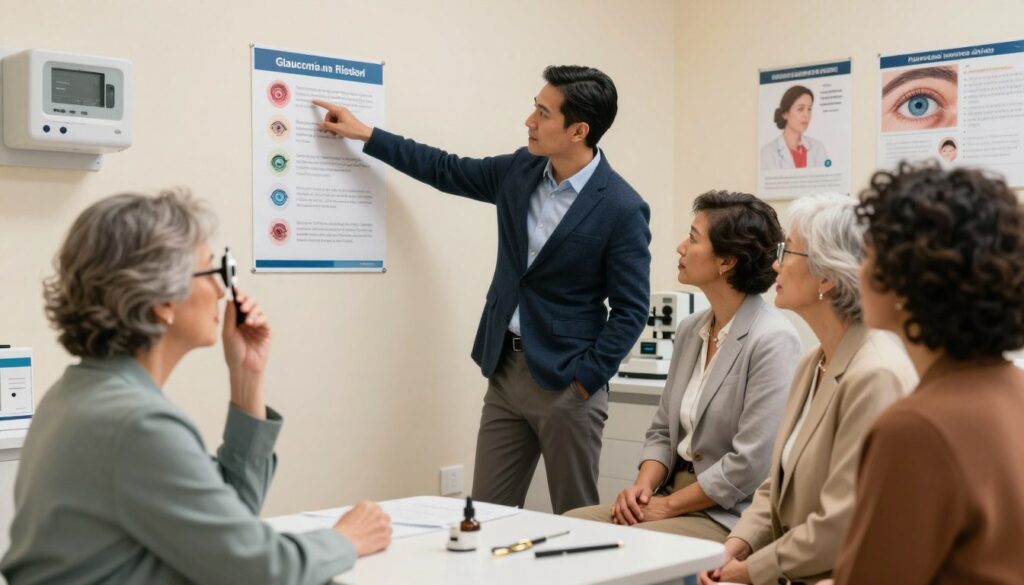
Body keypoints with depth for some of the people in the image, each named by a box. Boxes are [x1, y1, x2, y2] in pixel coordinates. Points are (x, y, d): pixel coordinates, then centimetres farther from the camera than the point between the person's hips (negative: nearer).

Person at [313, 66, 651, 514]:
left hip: (566, 381, -6)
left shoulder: (623, 209, -15)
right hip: (506, 368, 6)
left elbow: (631, 310, -12)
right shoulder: (521, 171, 3)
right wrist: (365, 134, 17)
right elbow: (448, 171, 17)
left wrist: (586, 380, -14)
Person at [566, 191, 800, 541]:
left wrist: (667, 505, -14)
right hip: (673, 494, 8)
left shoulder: (773, 341, -16)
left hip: (730, 517, -7)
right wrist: (643, 486, -3)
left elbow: (751, 464, -20)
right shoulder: (690, 330, 10)